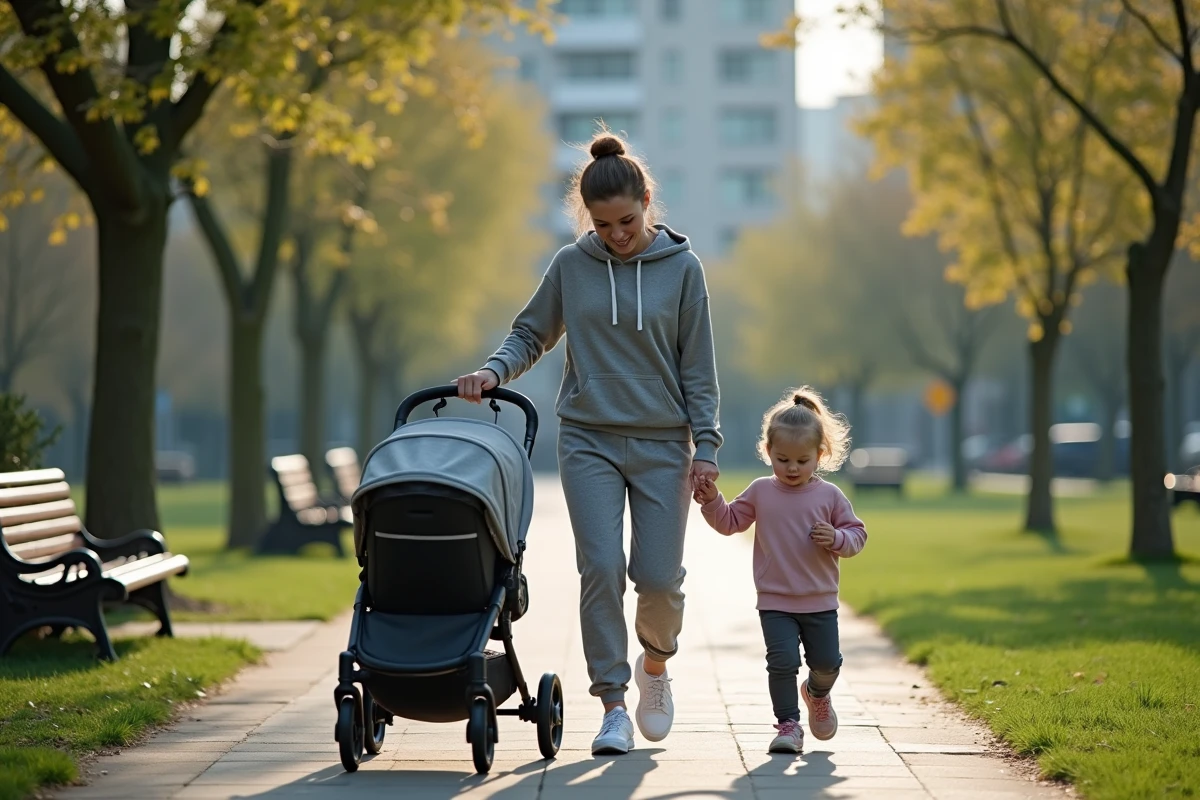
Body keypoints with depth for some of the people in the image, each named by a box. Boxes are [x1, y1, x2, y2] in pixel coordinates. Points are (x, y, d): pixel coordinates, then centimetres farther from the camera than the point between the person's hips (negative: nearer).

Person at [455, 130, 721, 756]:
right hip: (589, 440, 0)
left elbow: (697, 368, 2)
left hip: (662, 445, 0)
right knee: (601, 569, -10)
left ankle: (655, 665, 29)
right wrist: (493, 371, -8)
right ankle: (613, 707, -1)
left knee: (658, 576, -3)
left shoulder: (681, 267, -1)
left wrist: (705, 447, -3)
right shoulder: (571, 266, 1)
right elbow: (531, 334, 11)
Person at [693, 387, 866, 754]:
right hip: (775, 602, -1)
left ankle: (817, 694, 43)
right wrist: (712, 501, -10)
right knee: (782, 662, -10)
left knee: (827, 662, 10)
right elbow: (729, 521, 8)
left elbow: (857, 535, 2)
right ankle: (788, 724, 2)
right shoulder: (761, 493, 0)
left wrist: (837, 539, -19)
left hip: (820, 603, 1)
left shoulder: (830, 496, -3)